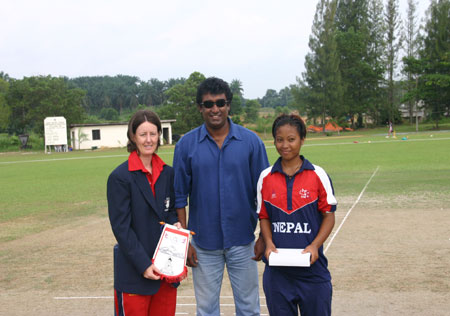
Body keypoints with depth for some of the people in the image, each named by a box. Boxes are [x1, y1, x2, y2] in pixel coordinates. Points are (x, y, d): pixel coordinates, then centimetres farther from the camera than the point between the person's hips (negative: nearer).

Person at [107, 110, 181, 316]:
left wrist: (175, 223, -7)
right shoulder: (120, 177, -10)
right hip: (134, 273, -5)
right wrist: (143, 264, -16)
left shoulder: (168, 173, 7)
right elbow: (121, 227, -12)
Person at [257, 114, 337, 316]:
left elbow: (329, 215, 0)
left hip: (312, 266, -2)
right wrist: (269, 243, -7)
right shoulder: (266, 177, 3)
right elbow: (264, 216, 10)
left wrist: (315, 246, -14)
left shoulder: (318, 175, -3)